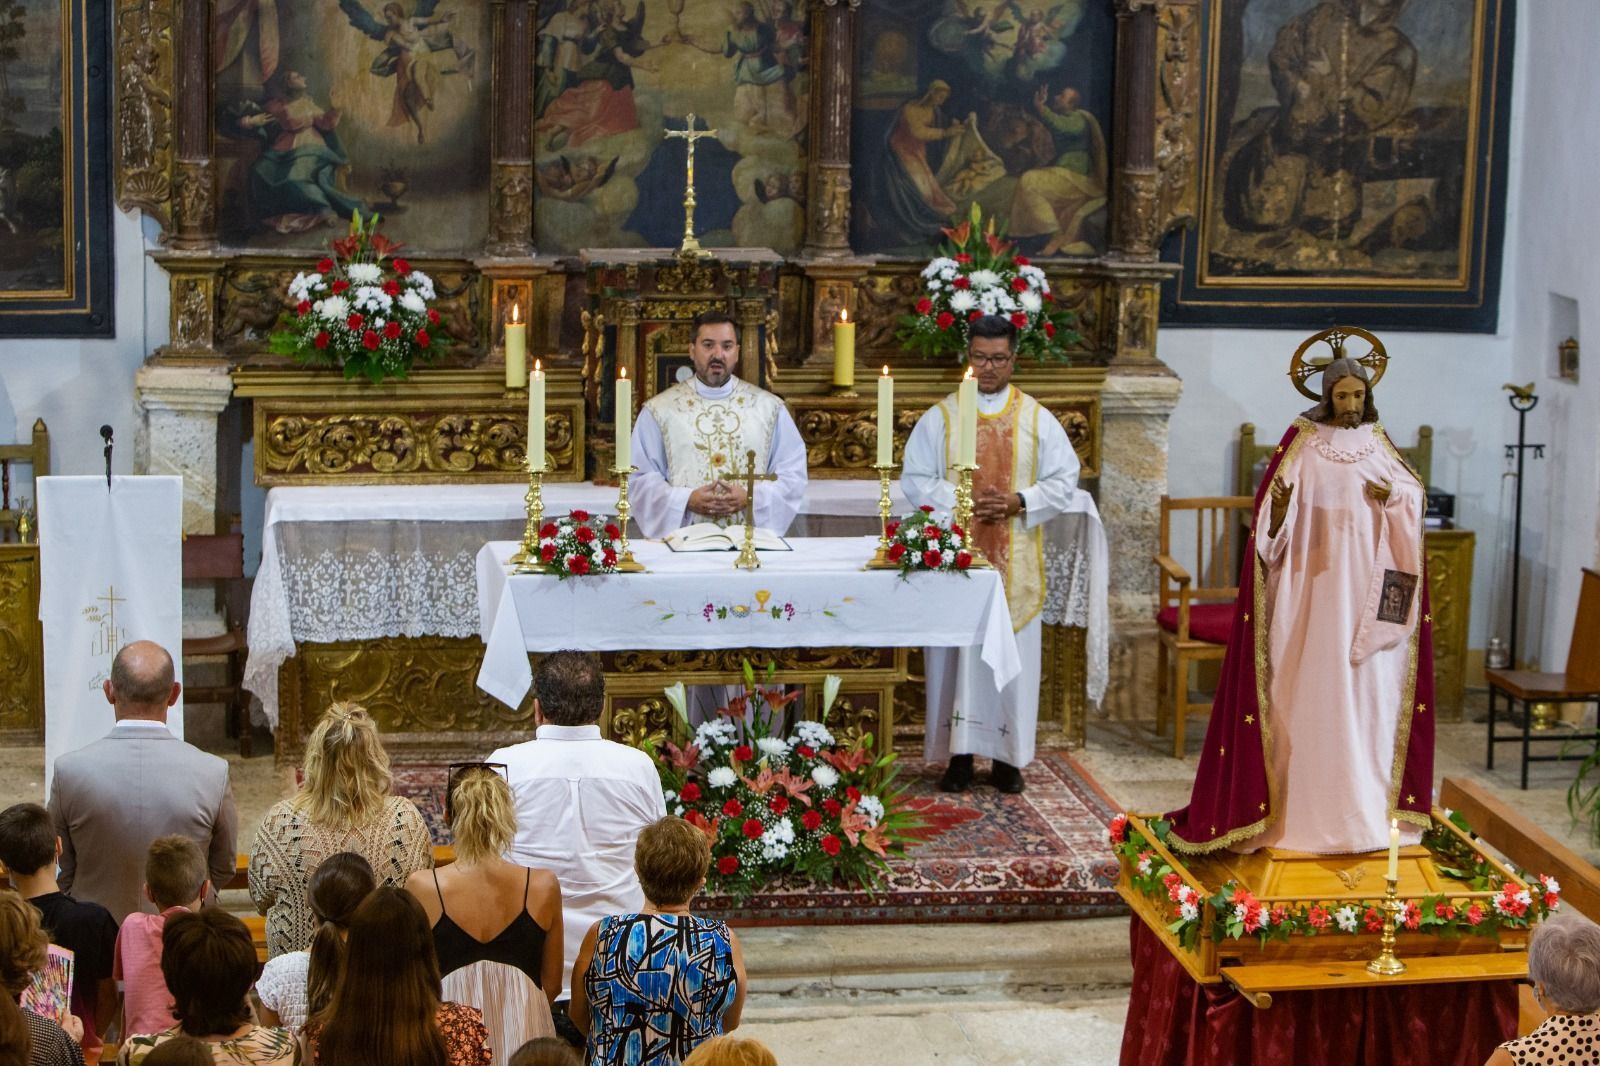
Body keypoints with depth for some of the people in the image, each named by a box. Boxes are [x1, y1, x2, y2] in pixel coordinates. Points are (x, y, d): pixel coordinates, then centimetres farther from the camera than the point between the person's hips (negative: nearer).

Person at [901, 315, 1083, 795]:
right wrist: (959, 501, -14)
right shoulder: (940, 417, 4)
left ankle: (1007, 755, 10)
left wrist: (1019, 502, -12)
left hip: (1015, 562, 1)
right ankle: (959, 754, 6)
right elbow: (914, 480, 1)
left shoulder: (1037, 420, 6)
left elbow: (1063, 480, 5)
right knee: (956, 652, -1)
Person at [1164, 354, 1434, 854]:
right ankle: (1308, 801, 2)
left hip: (1368, 584, 3)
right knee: (1312, 689, -3)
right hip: (1315, 582, -3)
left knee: (1368, 688, 5)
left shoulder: (1378, 442, 8)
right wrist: (1281, 503, -29)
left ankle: (1366, 801, 13)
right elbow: (1273, 518, -7)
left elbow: (1414, 491, 13)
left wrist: (1394, 494, -8)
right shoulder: (1301, 441, -3)